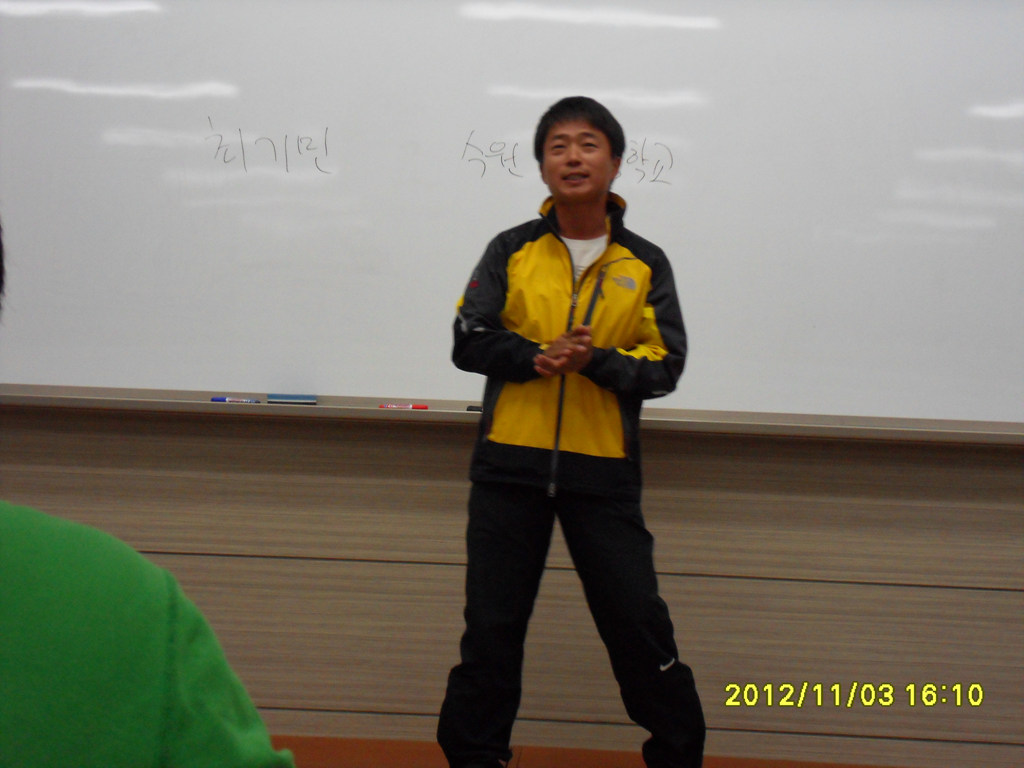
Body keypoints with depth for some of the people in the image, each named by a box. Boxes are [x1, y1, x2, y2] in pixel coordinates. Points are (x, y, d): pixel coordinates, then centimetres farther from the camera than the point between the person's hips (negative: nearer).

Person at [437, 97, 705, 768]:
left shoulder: (645, 264, 4)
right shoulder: (512, 251, 5)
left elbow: (665, 366, -1)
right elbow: (470, 341, 0)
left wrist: (596, 360, -18)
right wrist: (537, 357, -16)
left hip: (602, 469, 0)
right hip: (510, 465, 1)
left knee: (638, 624, 3)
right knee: (492, 625, 7)